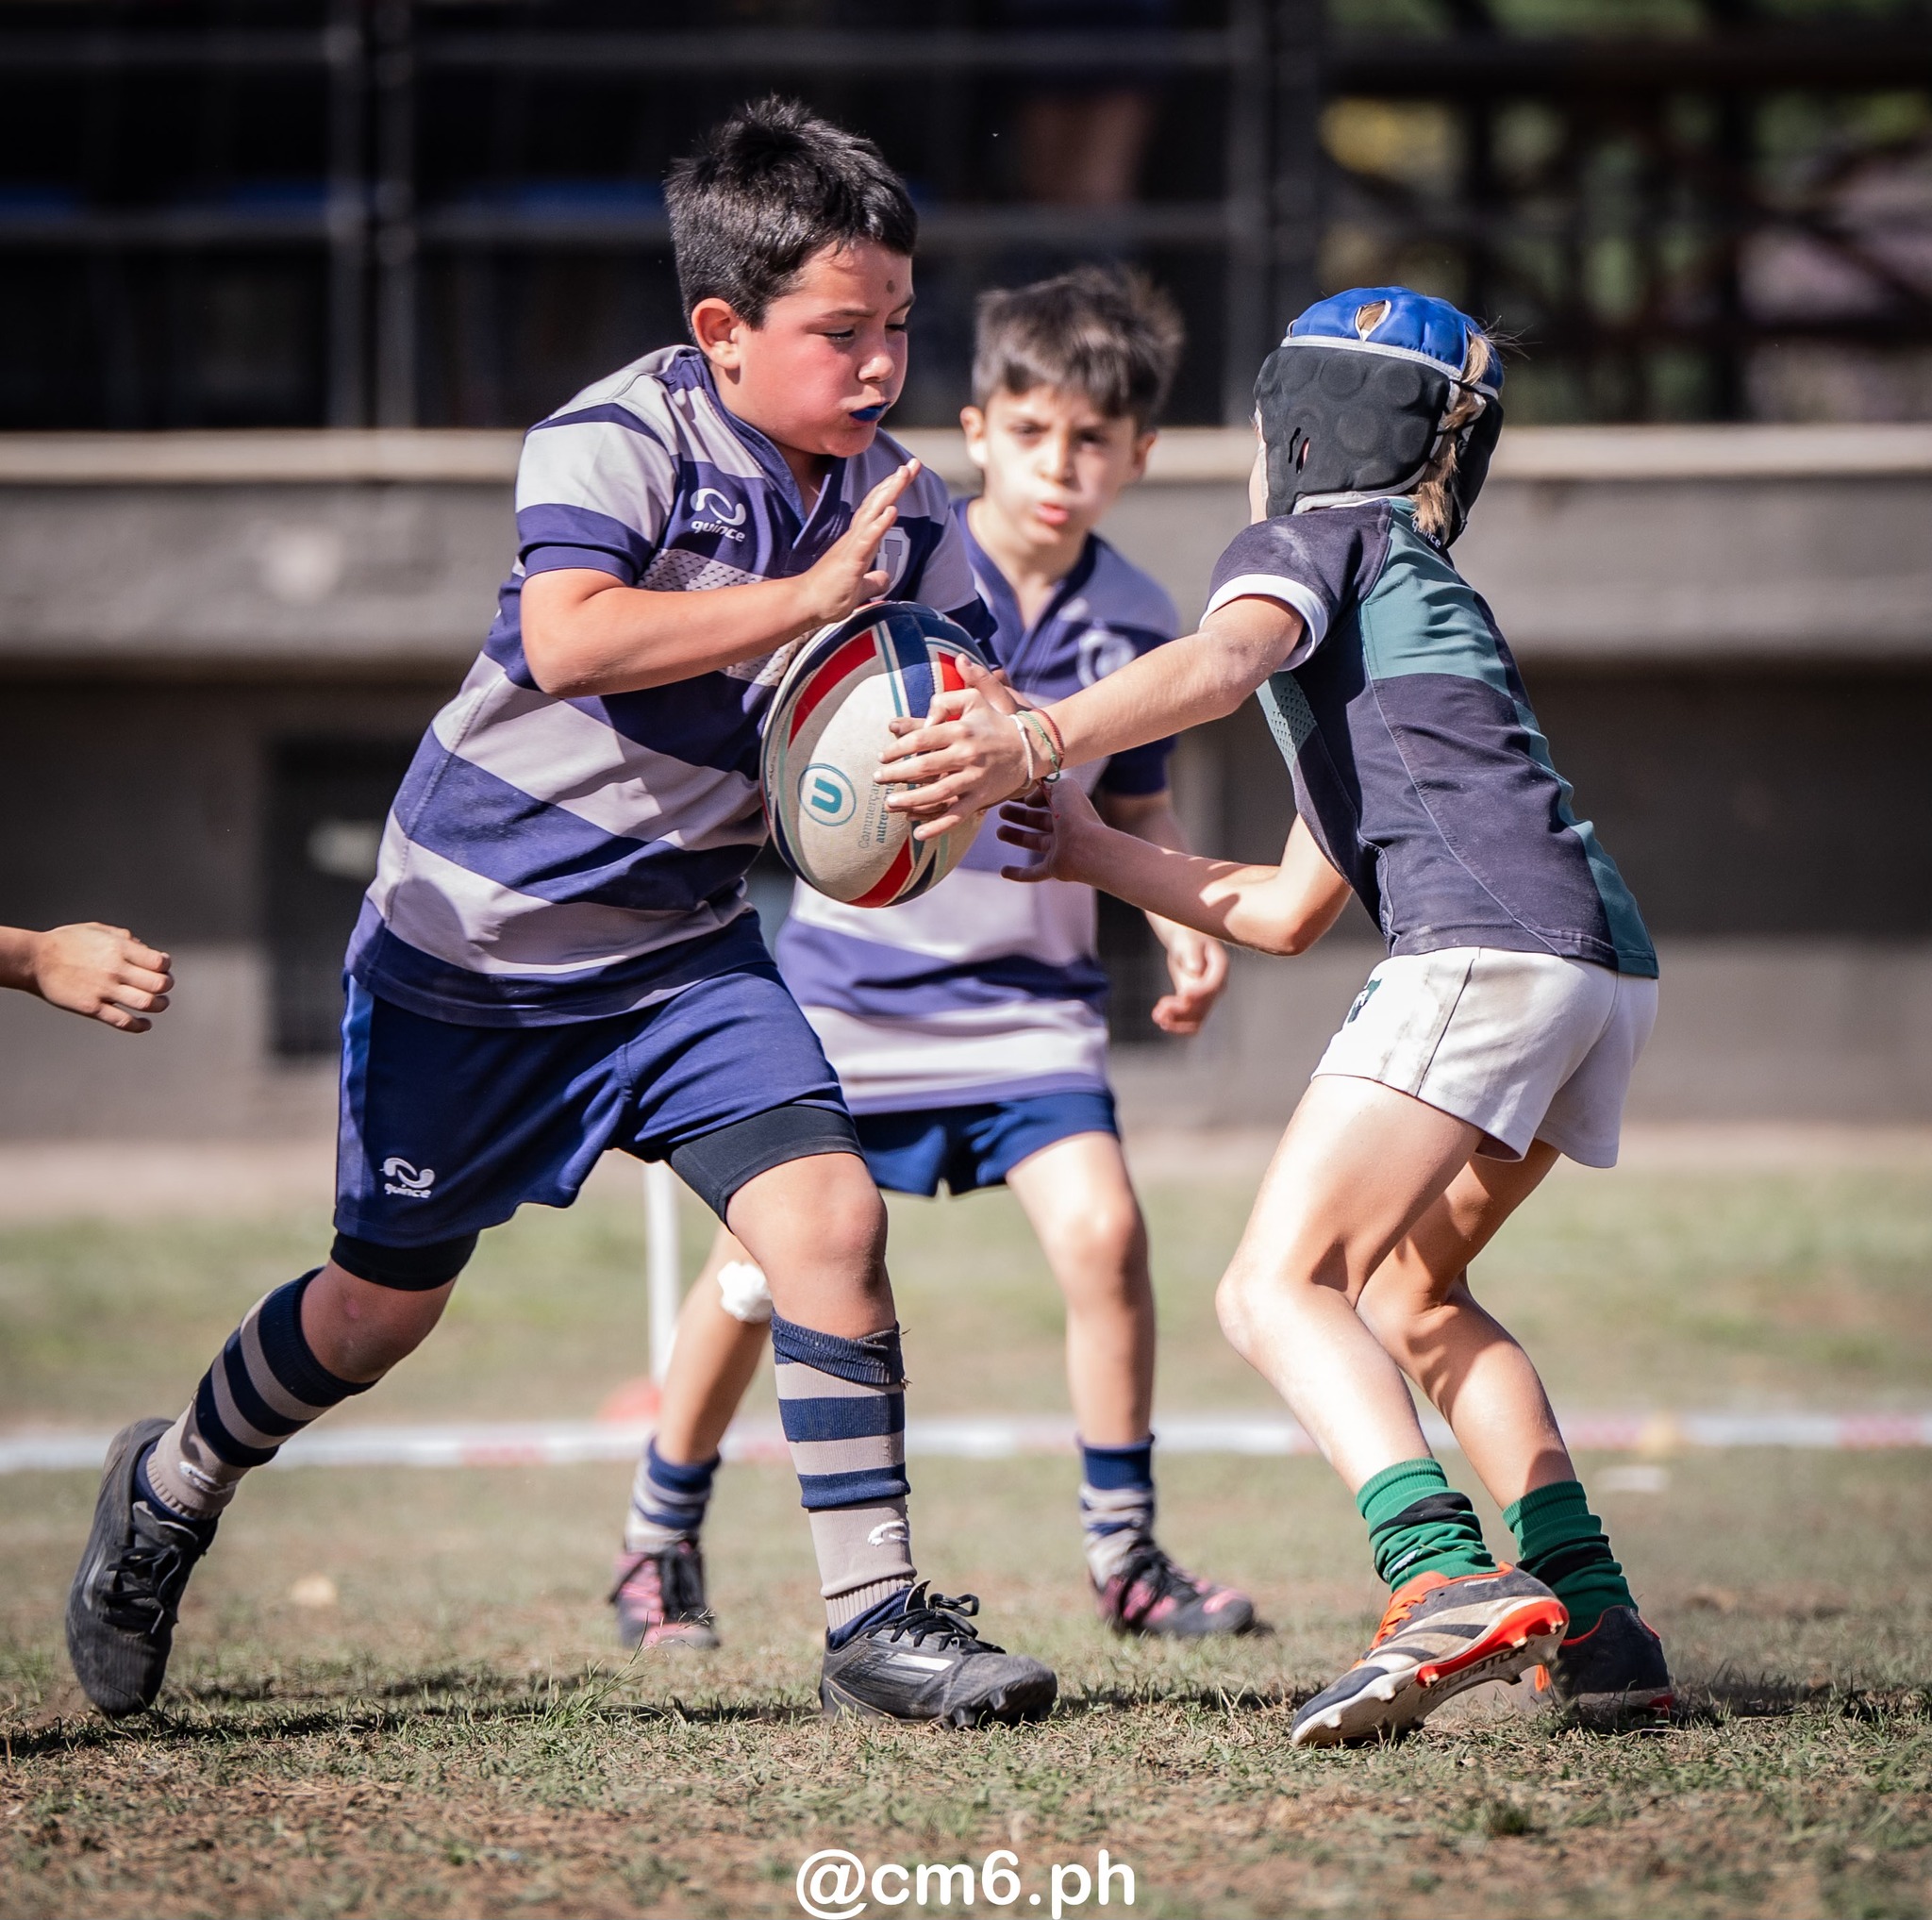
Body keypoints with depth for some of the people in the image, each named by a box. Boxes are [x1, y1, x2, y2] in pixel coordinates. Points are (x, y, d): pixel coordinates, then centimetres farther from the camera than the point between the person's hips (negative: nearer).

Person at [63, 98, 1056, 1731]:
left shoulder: (904, 517, -3)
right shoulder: (618, 437, -20)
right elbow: (570, 637, -37)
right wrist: (806, 599, -36)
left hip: (679, 946, 4)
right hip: (469, 938, -4)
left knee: (828, 1211, -17)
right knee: (385, 1302, 11)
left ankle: (874, 1619, -10)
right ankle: (171, 1492, 40)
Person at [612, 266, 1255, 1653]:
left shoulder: (1134, 622, -1)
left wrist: (1189, 929, -3)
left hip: (1032, 992, 2)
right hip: (850, 974, -2)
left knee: (1100, 1229, -15)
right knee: (765, 1264, 4)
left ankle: (1126, 1556, -1)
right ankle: (661, 1547, 25)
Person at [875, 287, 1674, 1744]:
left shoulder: (1313, 541, 11)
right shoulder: (1431, 597, 36)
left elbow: (1219, 663, -15)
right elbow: (1287, 911, 35)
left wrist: (1035, 742, -28)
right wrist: (1094, 854, 33)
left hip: (1487, 941, -9)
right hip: (1605, 961, 9)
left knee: (1276, 1285, -13)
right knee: (1407, 1296, 22)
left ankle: (1449, 1584, -34)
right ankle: (1592, 1617, 11)